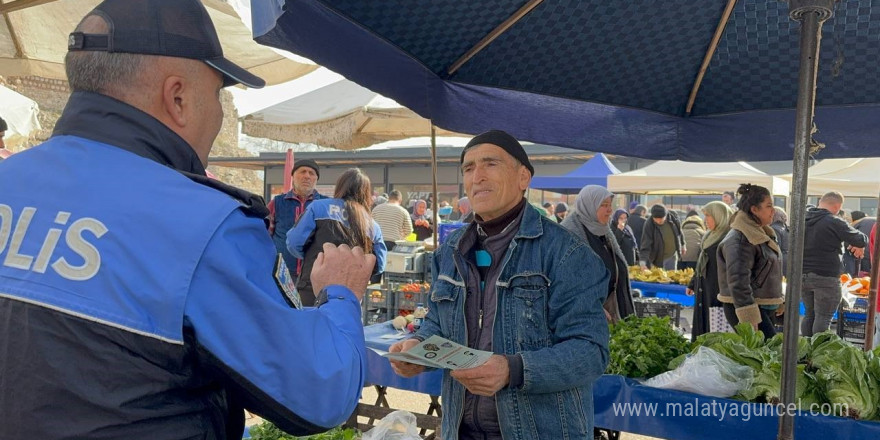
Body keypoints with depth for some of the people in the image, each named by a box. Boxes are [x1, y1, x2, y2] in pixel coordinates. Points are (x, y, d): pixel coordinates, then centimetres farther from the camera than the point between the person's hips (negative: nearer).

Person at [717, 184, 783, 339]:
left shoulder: (760, 233, 15)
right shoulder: (740, 239, -17)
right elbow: (738, 282, -23)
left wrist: (778, 305, 25)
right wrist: (749, 322, -25)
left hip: (765, 307, 10)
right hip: (746, 308, -10)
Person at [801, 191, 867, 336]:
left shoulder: (803, 219, 9)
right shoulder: (834, 222, -12)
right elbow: (861, 240, -9)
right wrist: (859, 246, 16)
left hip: (803, 275, 6)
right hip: (826, 277, -6)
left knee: (809, 314, 15)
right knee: (823, 317, 0)